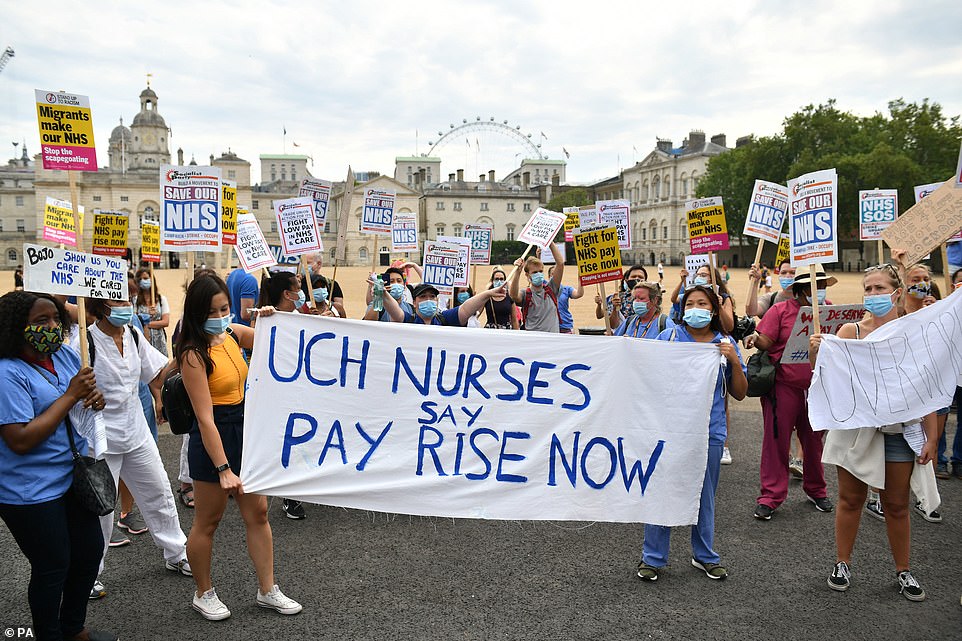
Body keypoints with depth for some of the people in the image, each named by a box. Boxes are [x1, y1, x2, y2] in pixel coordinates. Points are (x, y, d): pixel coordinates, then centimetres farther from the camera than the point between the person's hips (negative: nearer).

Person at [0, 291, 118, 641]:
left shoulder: (66, 355, 1)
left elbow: (83, 402, 19)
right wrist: (71, 396, -24)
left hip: (74, 477, 8)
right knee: (53, 567, 6)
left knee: (90, 552, 19)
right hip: (33, 491, -8)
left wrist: (95, 398, -6)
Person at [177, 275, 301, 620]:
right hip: (213, 439, -7)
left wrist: (269, 319, -4)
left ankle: (267, 590, 25)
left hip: (244, 430, 7)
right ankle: (204, 594, 31)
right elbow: (205, 417, -23)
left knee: (257, 513, 12)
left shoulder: (233, 333, 0)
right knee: (208, 521, 10)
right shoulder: (194, 354, -19)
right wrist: (223, 468, -26)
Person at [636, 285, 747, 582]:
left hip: (710, 430, 2)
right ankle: (653, 557, 16)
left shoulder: (726, 344, 6)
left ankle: (704, 555, 31)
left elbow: (740, 393, 6)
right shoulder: (668, 337, 1)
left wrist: (734, 361, -8)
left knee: (704, 495, 14)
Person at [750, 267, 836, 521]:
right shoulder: (780, 310, -5)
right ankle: (770, 496, 9)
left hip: (816, 386, 4)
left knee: (814, 440, 15)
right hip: (783, 385, -4)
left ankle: (816, 490, 34)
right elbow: (763, 342, -9)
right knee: (776, 440, 0)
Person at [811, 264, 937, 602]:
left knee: (897, 504, 12)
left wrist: (931, 437, -1)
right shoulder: (851, 331, -4)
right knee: (850, 499, 9)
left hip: (898, 429, 1)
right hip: (855, 426, -1)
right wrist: (815, 354, -26)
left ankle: (903, 570, 29)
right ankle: (842, 564, 24)